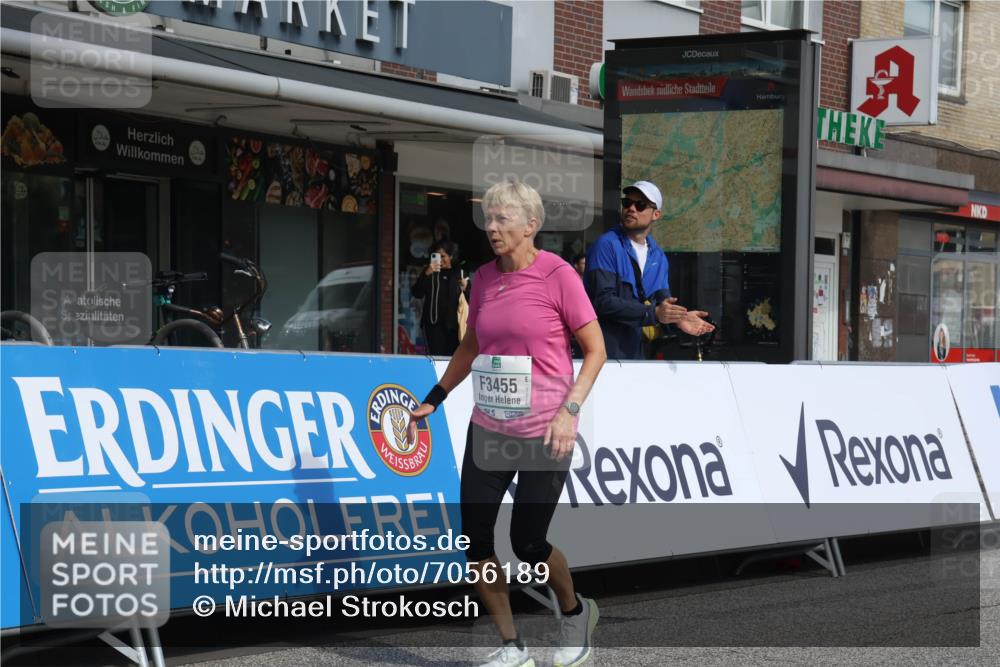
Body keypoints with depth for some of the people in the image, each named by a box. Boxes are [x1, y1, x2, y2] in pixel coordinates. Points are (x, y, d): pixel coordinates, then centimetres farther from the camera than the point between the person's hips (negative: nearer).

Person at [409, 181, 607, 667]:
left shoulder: (558, 275, -11)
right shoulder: (483, 279, 5)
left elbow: (595, 350, -7)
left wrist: (569, 410, -16)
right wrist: (433, 400, 18)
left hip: (544, 433, -5)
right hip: (488, 428, 6)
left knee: (528, 544, -2)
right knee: (474, 540, 0)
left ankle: (575, 613, 29)